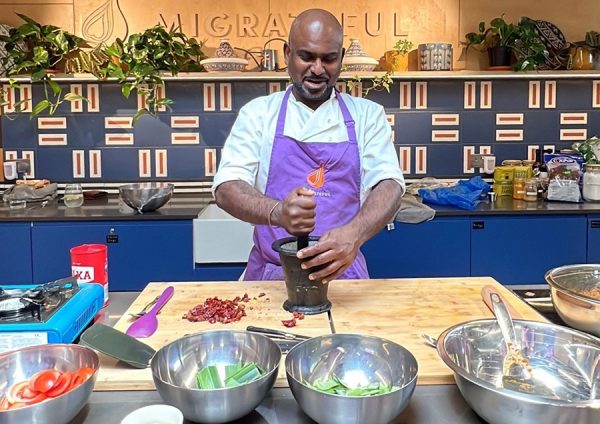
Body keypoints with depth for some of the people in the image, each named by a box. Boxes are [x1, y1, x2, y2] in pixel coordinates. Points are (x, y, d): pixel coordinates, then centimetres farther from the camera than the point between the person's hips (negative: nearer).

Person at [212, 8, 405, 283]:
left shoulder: (367, 115, 5)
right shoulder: (257, 113, 4)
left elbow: (388, 185, -6)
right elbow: (226, 188, -6)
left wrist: (354, 233, -28)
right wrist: (277, 212, -27)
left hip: (341, 270, 0)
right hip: (270, 274, 0)